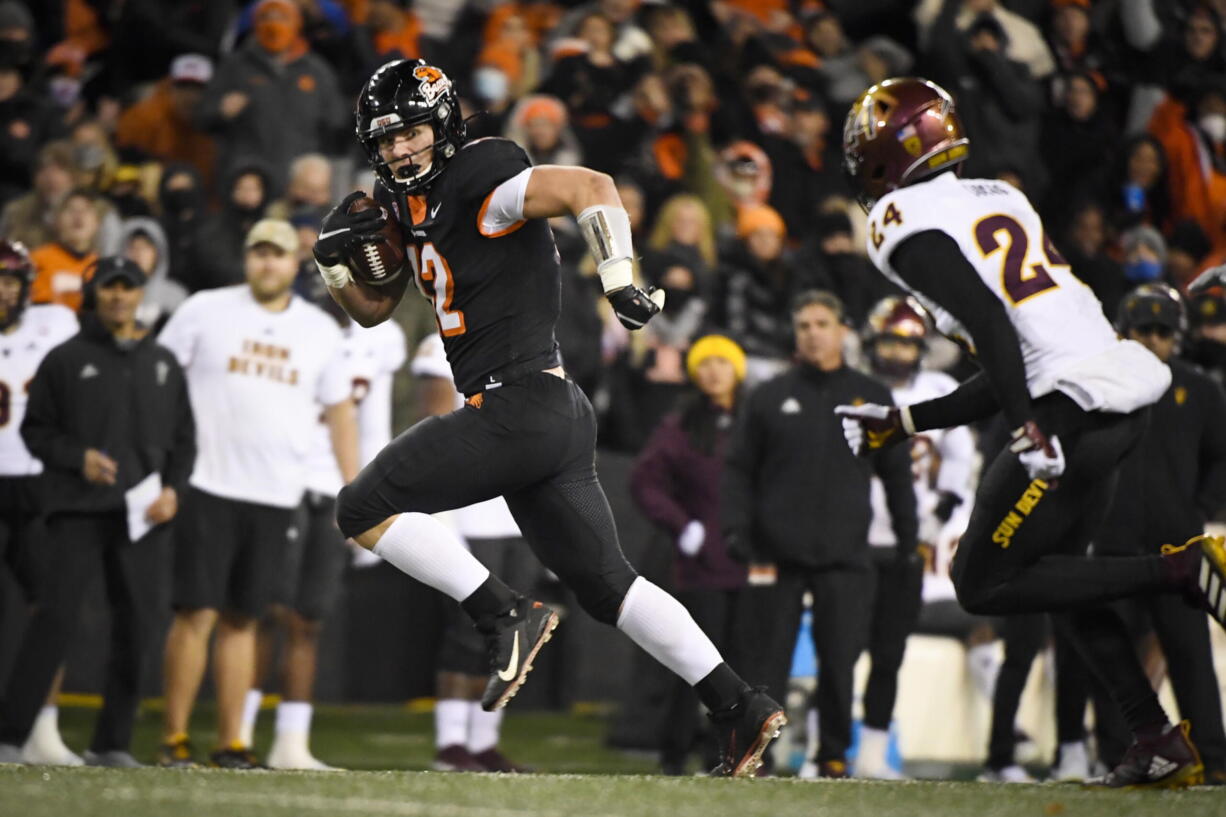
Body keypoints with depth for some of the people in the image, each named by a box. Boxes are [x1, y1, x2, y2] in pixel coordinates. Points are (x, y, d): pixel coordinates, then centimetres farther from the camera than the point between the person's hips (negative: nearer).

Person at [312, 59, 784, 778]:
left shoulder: (479, 181, -9)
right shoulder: (412, 207, 18)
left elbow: (593, 188, -20)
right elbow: (373, 309, 28)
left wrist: (620, 280, -28)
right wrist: (336, 259, 10)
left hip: (518, 403, -10)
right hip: (557, 420, 10)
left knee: (364, 509, -7)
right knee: (606, 583, 11)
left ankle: (505, 617, -12)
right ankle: (739, 706, 8)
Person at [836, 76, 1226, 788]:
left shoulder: (909, 223, -4)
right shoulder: (995, 197, 24)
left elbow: (990, 319, -20)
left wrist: (1031, 426, -27)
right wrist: (903, 423, 29)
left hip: (1072, 408, -9)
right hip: (1124, 395, 9)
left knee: (986, 584, 1)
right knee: (1056, 571, 21)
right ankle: (1161, 742, 14)